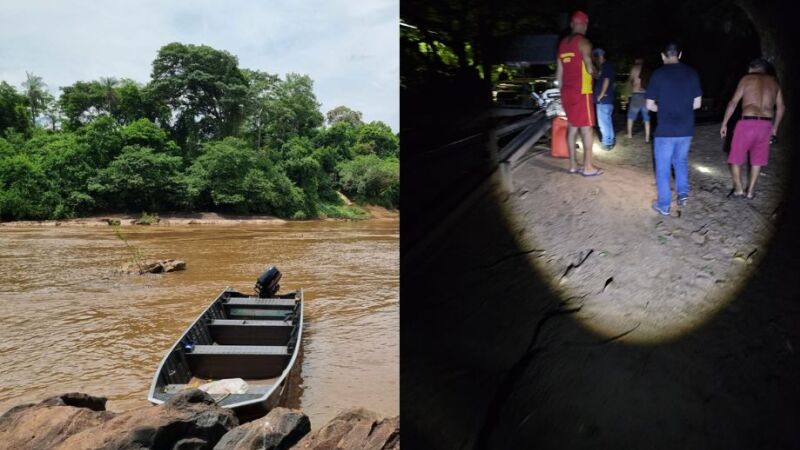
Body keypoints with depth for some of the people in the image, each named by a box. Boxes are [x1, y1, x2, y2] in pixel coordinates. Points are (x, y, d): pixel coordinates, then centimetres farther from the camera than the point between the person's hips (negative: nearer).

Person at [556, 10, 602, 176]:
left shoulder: (563, 43, 12)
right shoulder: (583, 42, -9)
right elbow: (590, 69, -15)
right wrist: (596, 71, 8)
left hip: (567, 92, 7)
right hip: (581, 92, -7)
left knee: (572, 128, 12)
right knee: (586, 129, -2)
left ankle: (573, 165, 16)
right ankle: (588, 167, -1)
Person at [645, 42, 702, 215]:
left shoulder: (658, 74, -8)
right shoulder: (692, 73, 1)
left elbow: (650, 105, -6)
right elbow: (697, 103, 4)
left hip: (665, 130, -3)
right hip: (686, 129, 4)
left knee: (663, 167, 7)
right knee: (681, 160, 26)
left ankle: (664, 205, 11)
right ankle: (683, 192, 18)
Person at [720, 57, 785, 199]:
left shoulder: (747, 79, 5)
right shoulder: (774, 81, 16)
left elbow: (733, 102, -1)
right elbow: (781, 107, 17)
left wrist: (724, 124, 5)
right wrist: (774, 128, 25)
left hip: (747, 123, -4)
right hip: (766, 124, 4)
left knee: (736, 157, 11)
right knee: (757, 159, 16)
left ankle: (738, 189, 7)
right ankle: (750, 191, 20)